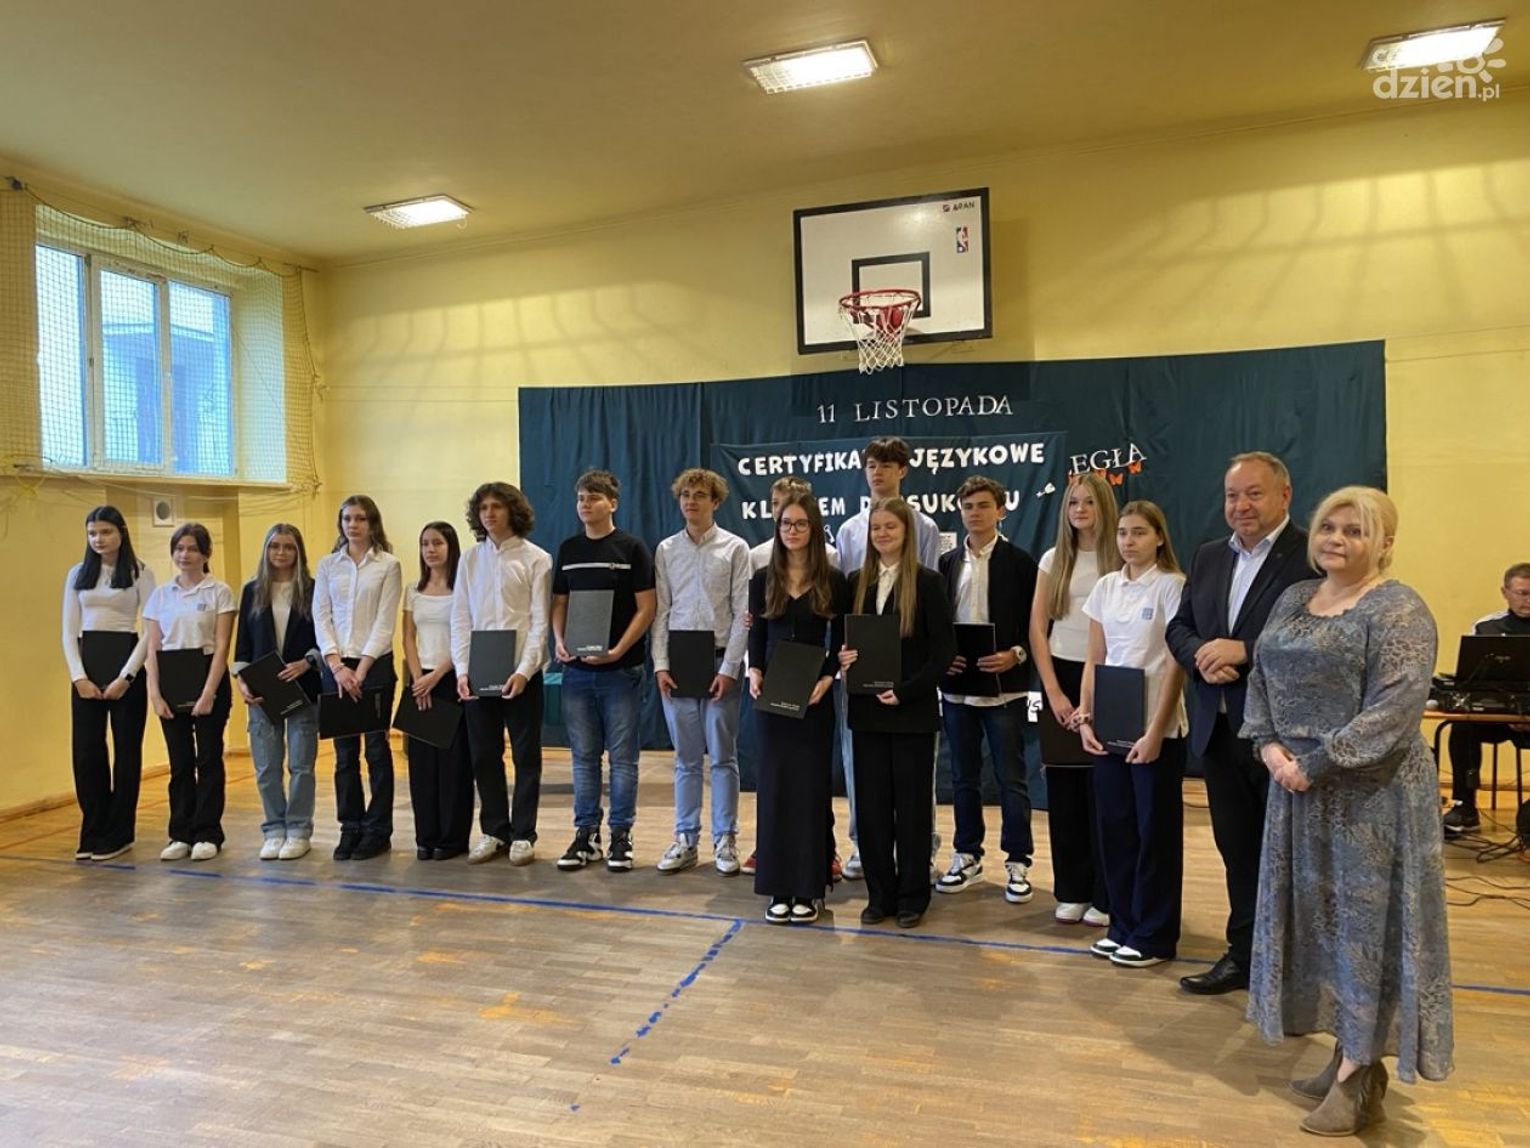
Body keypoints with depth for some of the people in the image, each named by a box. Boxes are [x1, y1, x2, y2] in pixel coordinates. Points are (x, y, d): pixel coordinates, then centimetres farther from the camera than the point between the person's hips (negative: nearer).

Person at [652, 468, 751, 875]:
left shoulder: (735, 548, -1)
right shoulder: (666, 549, 8)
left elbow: (742, 612, -4)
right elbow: (660, 611, 6)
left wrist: (729, 667, -10)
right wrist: (661, 664, -2)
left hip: (720, 661, -2)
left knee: (723, 757, 5)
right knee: (686, 759, 9)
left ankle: (725, 840, 15)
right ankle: (685, 839, 18)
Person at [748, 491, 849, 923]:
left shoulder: (833, 581, -1)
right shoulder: (763, 579, 6)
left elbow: (841, 642, -1)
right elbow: (757, 638, 6)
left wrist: (827, 678, -17)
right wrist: (755, 673, -11)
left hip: (813, 696, -2)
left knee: (811, 785, 3)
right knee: (774, 784, 5)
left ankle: (809, 887, 13)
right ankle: (778, 887, 14)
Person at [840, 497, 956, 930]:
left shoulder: (926, 582, -5)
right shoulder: (859, 583, 8)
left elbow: (944, 649, -9)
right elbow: (846, 639, 15)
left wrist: (905, 692, -16)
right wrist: (844, 658, -8)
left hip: (912, 711, -4)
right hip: (867, 710, 4)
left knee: (911, 806, 6)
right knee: (871, 805, 8)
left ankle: (912, 897, 20)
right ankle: (879, 894, 22)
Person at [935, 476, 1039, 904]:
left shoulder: (1020, 562, -1)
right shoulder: (947, 564, 10)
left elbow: (1035, 624, -2)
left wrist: (1015, 655, -17)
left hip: (1004, 686, -4)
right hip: (957, 686, 4)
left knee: (1010, 777, 3)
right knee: (964, 776, 13)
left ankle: (1018, 861, 14)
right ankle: (967, 855, 25)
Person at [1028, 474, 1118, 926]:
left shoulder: (1120, 560, -2)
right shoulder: (1053, 560, 7)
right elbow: (1037, 628, 5)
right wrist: (1053, 690, -3)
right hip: (1060, 675, 3)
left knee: (1103, 786, 1)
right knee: (1064, 787, 7)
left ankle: (1104, 895, 14)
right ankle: (1071, 891, 18)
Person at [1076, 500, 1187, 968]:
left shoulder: (1172, 586, -7)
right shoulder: (1105, 587, 8)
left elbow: (1177, 665, -11)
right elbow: (1094, 659, 10)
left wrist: (1156, 732, -15)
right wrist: (1085, 716, 0)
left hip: (1157, 730, -5)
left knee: (1155, 832, 5)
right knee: (1114, 827, 10)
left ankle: (1153, 936, 17)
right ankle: (1123, 925, 23)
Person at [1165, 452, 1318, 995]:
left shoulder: (1313, 556, -11)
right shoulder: (1208, 557, 11)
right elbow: (1179, 626, 11)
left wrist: (1244, 650, -24)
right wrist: (1201, 656, -9)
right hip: (1219, 730, 6)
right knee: (1237, 849, 17)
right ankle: (1244, 955, 32)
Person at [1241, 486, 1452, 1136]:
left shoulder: (1399, 610, -11)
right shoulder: (1293, 601, 11)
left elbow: (1396, 709, -19)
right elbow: (1261, 678, 11)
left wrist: (1316, 763, -20)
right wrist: (1269, 745, -6)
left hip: (1369, 792, -7)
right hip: (1299, 788, 7)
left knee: (1365, 920, 2)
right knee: (1320, 917, 13)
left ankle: (1357, 1077, 12)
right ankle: (1350, 1055, 27)